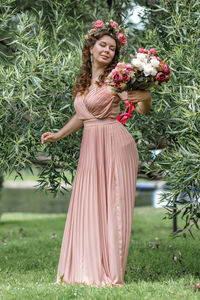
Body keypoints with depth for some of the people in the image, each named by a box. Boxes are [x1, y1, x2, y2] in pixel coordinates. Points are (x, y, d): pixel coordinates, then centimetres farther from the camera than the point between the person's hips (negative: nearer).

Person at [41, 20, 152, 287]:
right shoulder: (84, 81, 14)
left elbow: (143, 109, -14)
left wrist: (145, 97, -35)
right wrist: (59, 135, 27)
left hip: (114, 146, -6)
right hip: (90, 147, 7)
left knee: (112, 206, -4)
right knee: (87, 209, 6)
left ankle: (112, 273, 0)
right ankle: (86, 270, 13)